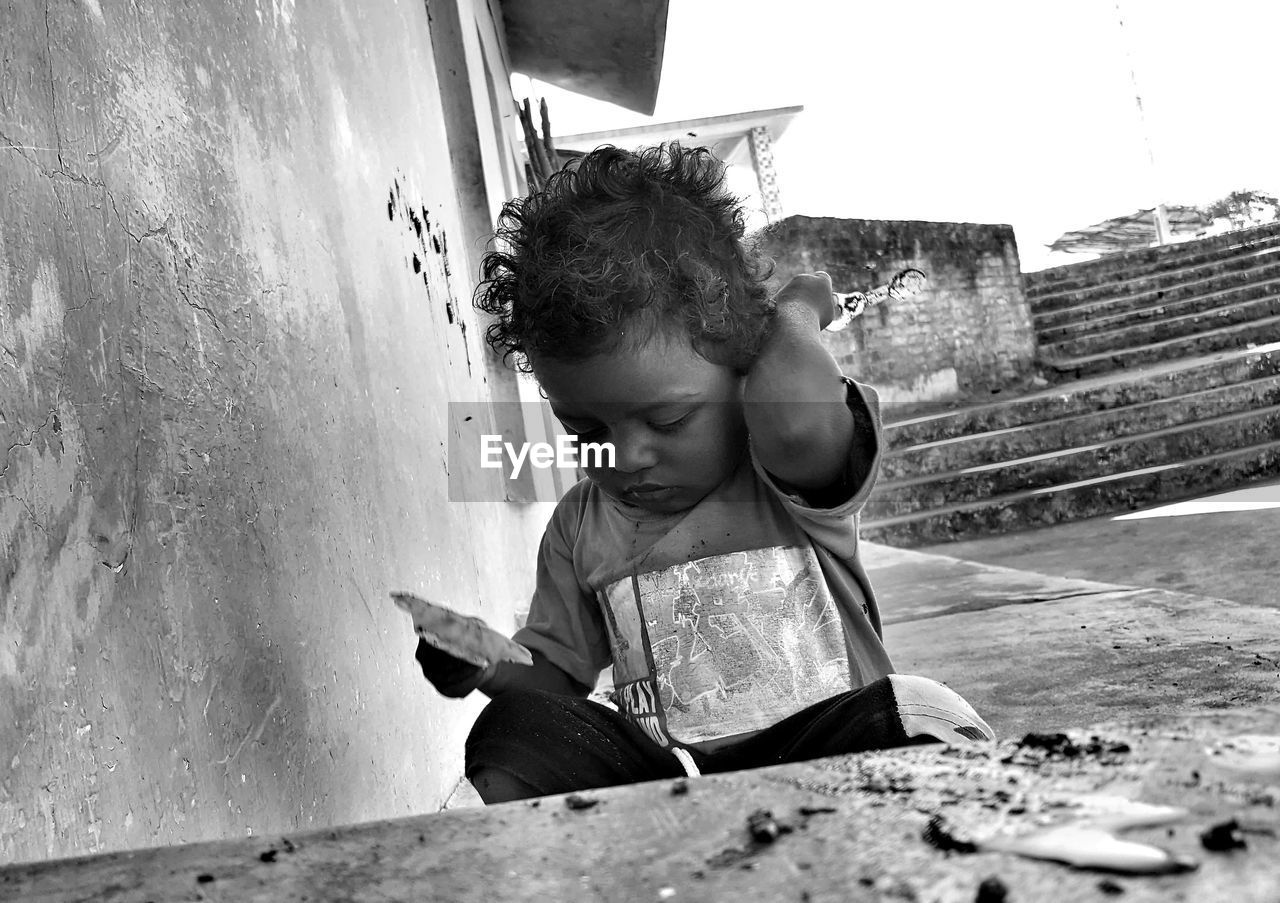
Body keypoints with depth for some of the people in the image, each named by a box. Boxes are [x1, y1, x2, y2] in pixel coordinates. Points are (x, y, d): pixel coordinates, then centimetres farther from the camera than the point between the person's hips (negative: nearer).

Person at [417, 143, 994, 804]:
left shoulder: (791, 474, -9)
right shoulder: (579, 526, 7)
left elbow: (800, 425, -36)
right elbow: (558, 674, 15)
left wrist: (796, 314, -15)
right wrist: (487, 664, -8)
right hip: (653, 778, 4)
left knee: (920, 713, -34)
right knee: (513, 729, -17)